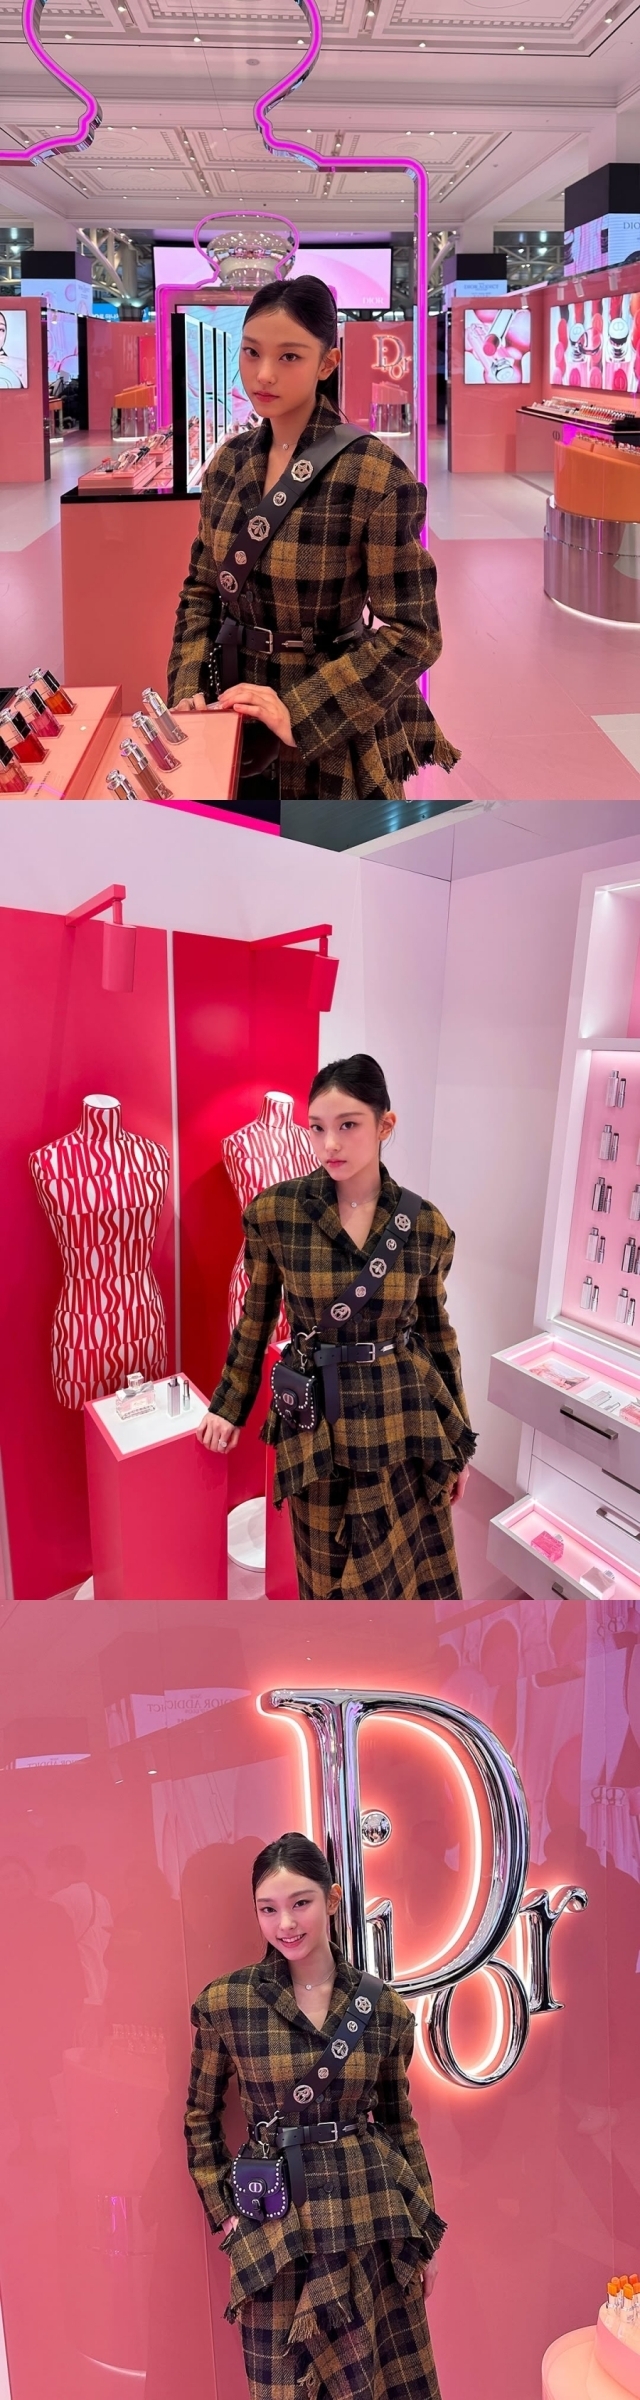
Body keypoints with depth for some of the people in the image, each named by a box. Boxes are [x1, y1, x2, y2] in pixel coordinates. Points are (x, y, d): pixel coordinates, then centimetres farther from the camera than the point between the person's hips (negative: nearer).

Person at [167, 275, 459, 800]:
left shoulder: (374, 474, -17)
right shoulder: (230, 461, 2)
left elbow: (413, 633, -19)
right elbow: (202, 588, 10)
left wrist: (299, 711, -24)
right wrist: (190, 690, -7)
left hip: (329, 721, -5)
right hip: (235, 704, 5)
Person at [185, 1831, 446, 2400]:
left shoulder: (386, 2007, -1)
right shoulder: (225, 2003, -7)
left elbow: (399, 2120, 10)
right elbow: (201, 2117, 6)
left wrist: (426, 2236, 12)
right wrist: (224, 2213, 1)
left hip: (375, 2218, 2)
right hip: (277, 2229, -2)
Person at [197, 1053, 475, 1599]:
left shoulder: (427, 1225, -4)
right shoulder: (274, 1212, -8)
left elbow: (437, 1331, 7)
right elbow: (256, 1318, 5)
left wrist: (460, 1440, 11)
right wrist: (229, 1406, 11)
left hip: (407, 1427, 1)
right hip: (319, 1431, -1)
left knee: (421, 1581, 4)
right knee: (333, 1585, 10)